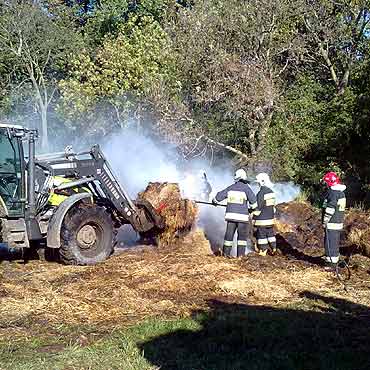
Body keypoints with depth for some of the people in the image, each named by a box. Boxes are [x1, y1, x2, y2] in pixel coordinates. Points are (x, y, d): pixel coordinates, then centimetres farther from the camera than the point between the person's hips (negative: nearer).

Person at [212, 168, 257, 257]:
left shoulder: (230, 188, 6)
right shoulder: (246, 188, -7)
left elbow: (220, 195, 16)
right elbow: (253, 200, -8)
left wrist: (215, 201, 36)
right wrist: (252, 207, 13)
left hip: (230, 215, 4)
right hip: (242, 215, -4)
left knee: (229, 233, 12)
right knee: (242, 235, 4)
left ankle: (226, 252, 16)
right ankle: (240, 254, 0)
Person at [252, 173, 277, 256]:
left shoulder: (261, 193, -17)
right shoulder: (271, 192, 9)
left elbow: (258, 206, -17)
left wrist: (254, 218, -10)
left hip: (262, 218, -8)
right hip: (271, 217, 8)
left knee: (261, 234, 0)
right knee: (270, 233, 16)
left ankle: (263, 251, 4)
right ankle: (274, 248, 17)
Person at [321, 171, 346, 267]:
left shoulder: (332, 193, -19)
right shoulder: (341, 192, 13)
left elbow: (330, 209, -22)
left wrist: (325, 221, -15)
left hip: (332, 223, -10)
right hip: (338, 222, 10)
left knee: (330, 243, -4)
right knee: (335, 242, 18)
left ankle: (331, 262, -1)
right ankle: (335, 260, 28)